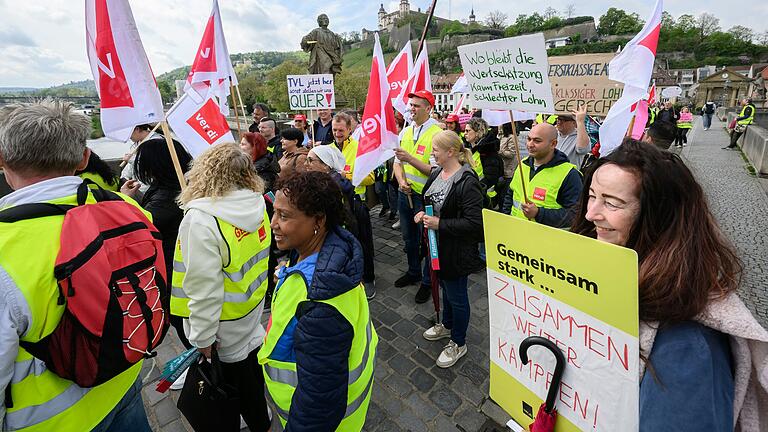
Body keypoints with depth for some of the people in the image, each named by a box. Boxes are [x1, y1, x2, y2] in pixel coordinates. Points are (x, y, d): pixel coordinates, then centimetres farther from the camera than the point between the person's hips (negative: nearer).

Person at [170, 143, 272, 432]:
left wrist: (203, 337, -13)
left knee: (236, 368, 18)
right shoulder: (258, 204, -9)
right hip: (254, 302, 6)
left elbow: (204, 288, -26)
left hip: (228, 318, -6)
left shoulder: (202, 218, -29)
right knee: (252, 360, 27)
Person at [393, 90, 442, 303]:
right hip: (405, 193, 7)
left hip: (425, 196, -6)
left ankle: (427, 281, 26)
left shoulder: (436, 133, -13)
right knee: (408, 236, 20)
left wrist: (410, 159, -27)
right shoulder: (406, 131, 8)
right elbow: (397, 161, 10)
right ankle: (413, 272, 41)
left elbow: (435, 170, -19)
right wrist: (401, 180, -8)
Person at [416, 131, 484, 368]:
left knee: (456, 295, 9)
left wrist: (440, 224, -26)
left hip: (456, 250, -8)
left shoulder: (467, 182, -24)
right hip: (438, 245, 9)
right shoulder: (436, 173, 3)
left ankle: (459, 343, 31)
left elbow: (475, 223, -27)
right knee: (445, 287, 26)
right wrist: (423, 213, -1)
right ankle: (447, 325, 50)